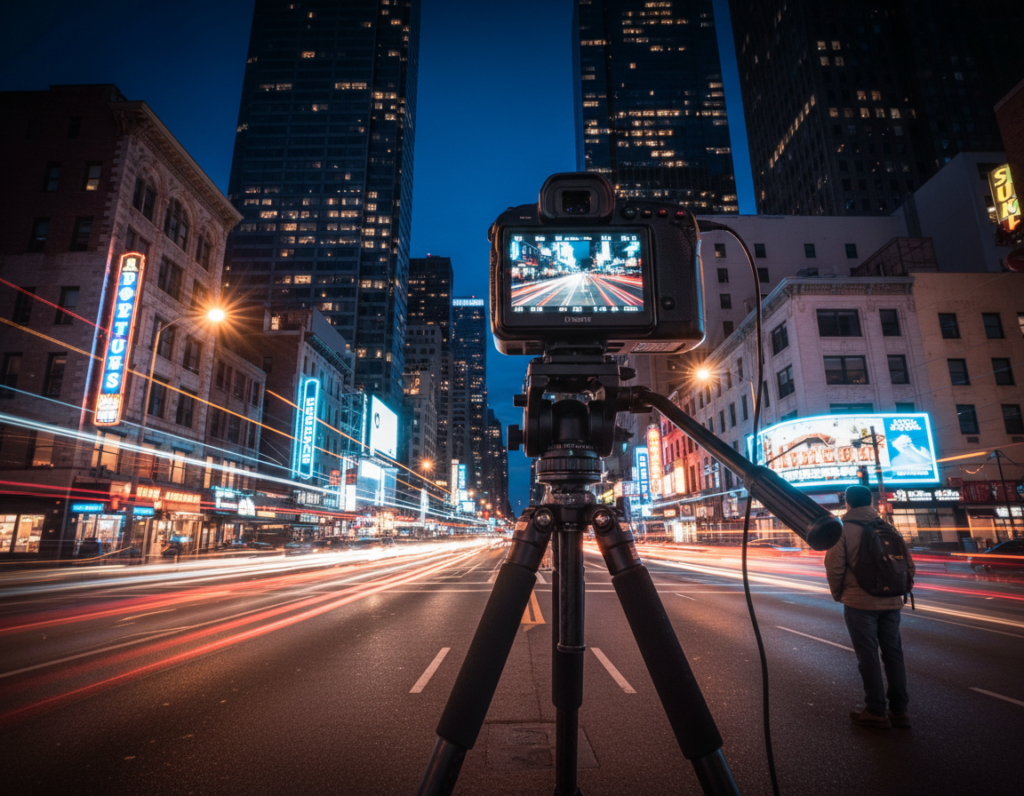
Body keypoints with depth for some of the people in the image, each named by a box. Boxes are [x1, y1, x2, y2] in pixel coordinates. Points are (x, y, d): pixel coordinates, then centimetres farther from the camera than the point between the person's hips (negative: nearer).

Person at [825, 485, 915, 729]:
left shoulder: (842, 529, -7)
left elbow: (834, 567, -11)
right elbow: (908, 565, 8)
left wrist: (838, 594, 4)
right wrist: (898, 589, 19)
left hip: (860, 602, -5)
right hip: (891, 602, 5)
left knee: (868, 657, 3)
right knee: (893, 654, 14)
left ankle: (876, 712, 11)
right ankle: (899, 711, 21)